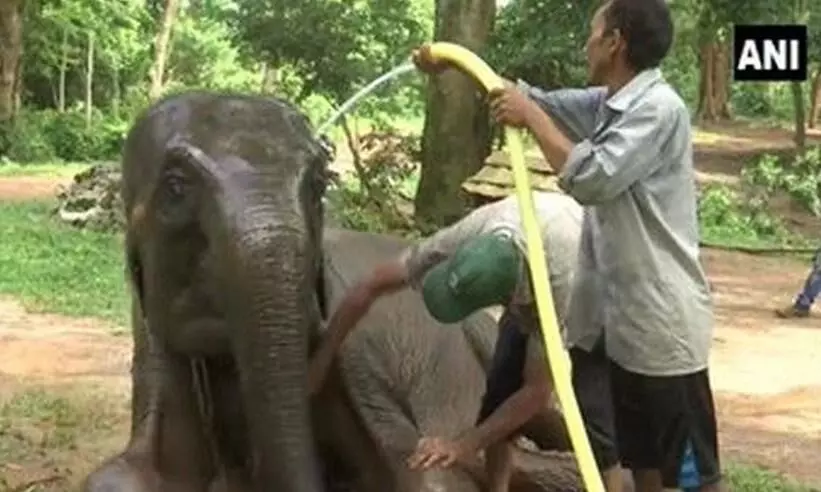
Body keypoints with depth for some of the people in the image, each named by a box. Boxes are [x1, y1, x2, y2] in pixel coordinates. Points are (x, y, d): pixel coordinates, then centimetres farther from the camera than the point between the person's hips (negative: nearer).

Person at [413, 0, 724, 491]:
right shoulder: (605, 104, 9)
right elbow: (540, 100, 22)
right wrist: (453, 66, 21)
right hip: (621, 317, 9)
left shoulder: (658, 109, -17)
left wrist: (531, 117, -14)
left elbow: (591, 178, -25)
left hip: (663, 322, -9)